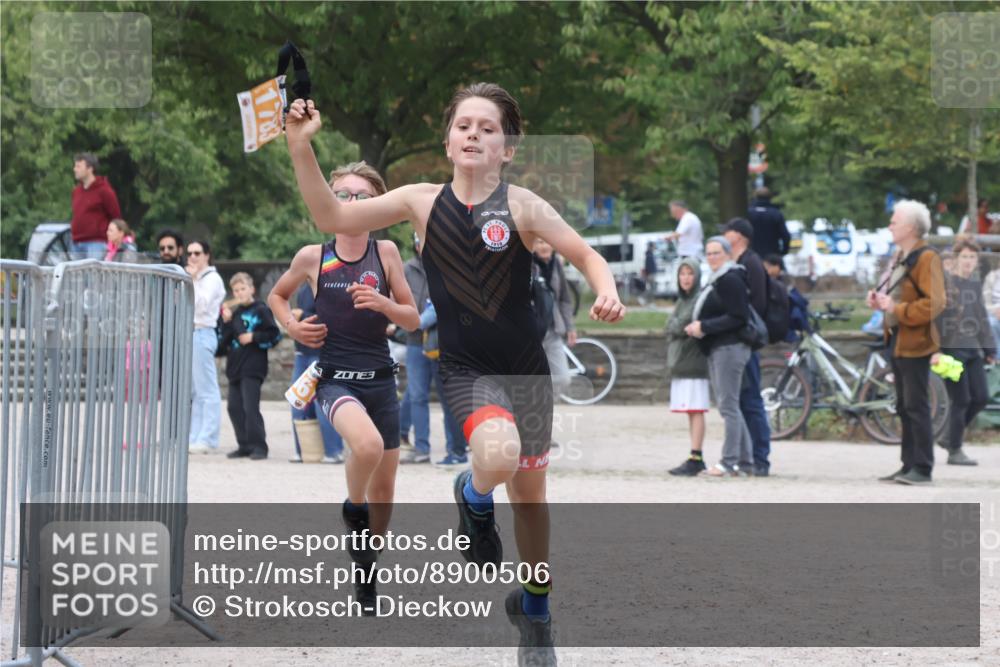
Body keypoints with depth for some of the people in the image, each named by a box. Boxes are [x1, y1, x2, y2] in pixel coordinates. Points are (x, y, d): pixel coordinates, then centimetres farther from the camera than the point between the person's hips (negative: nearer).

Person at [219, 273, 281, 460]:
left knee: (250, 407, -12)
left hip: (253, 368, -7)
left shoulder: (261, 310, -2)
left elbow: (274, 335, -6)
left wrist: (254, 337, -12)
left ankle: (259, 446, -8)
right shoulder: (235, 314, 16)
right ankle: (244, 445, 15)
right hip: (235, 367, 7)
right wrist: (227, 323, 0)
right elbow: (224, 341, 13)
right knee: (234, 407, 7)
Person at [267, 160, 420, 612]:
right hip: (335, 378, -3)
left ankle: (366, 575, 28)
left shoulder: (385, 252, 1)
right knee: (367, 445, -34)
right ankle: (353, 509, -3)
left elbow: (413, 320, 4)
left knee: (384, 487, 8)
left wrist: (383, 303, -15)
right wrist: (292, 326, 0)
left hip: (380, 379, 3)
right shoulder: (312, 257, -1)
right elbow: (277, 295, 19)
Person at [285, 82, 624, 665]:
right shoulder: (422, 202, -2)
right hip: (466, 369, -1)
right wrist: (302, 148, -13)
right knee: (498, 456, -32)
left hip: (526, 369, 1)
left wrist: (607, 292, -29)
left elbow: (584, 253, -7)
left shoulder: (520, 205, -7)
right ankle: (474, 497, 6)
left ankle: (535, 607, 37)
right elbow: (333, 217, -1)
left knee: (529, 492, 13)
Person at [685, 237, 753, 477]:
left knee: (728, 406, -10)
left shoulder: (731, 281, -12)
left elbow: (738, 318, -19)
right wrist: (697, 327, 10)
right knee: (729, 407, 11)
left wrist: (704, 327, -18)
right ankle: (745, 461, 14)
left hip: (730, 348, -11)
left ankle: (730, 462, -10)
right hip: (717, 349, 11)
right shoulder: (715, 281, 20)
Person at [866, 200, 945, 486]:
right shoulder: (900, 258, 17)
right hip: (896, 341, 10)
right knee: (904, 406, 12)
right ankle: (909, 465, 16)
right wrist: (878, 298, 7)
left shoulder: (926, 258, -13)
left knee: (916, 406, -9)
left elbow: (934, 303, -22)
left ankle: (922, 468, -7)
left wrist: (897, 309, -23)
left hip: (914, 343, -10)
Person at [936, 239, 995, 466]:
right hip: (951, 350, -7)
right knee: (961, 400, -6)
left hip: (972, 350, 7)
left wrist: (989, 350, 20)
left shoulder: (975, 285, 15)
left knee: (981, 398, 4)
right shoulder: (944, 281, -7)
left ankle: (950, 438, 21)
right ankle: (954, 451, 6)